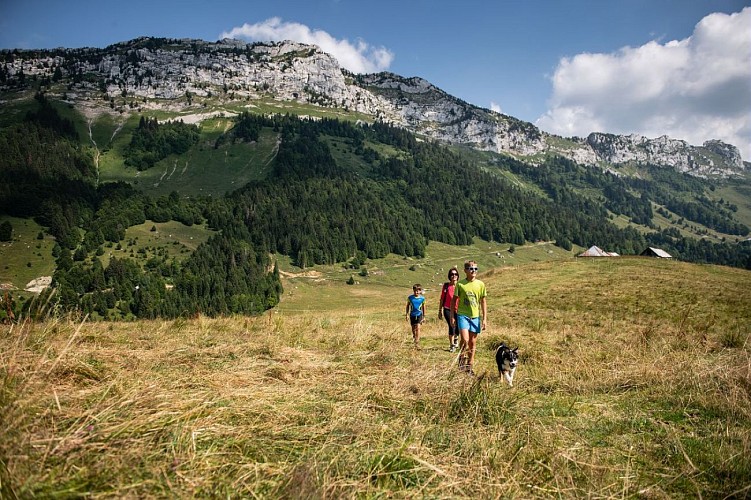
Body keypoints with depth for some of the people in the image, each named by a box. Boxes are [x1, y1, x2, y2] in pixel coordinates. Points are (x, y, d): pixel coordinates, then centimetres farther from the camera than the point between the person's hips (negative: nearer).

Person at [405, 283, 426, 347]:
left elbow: (423, 307, 6)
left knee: (418, 327, -15)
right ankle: (414, 337, 46)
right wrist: (407, 314, 2)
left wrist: (424, 316, 11)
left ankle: (417, 342, -14)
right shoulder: (410, 298, -7)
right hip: (412, 315, 2)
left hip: (419, 314, -2)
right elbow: (407, 306, 5)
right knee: (413, 328, 15)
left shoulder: (422, 298, -7)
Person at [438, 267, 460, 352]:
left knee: (458, 326, 9)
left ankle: (456, 339, 43)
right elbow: (442, 299, 5)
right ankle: (452, 345, 0)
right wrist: (440, 311, 5)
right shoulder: (446, 285, -2)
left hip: (458, 310, 2)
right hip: (447, 309, -1)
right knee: (451, 326, -13)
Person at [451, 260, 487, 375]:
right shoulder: (460, 284, -3)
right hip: (462, 315, -3)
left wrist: (484, 319, 4)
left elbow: (483, 302, 8)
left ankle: (469, 366, 21)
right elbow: (454, 301, 4)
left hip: (475, 316, 3)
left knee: (473, 343, 8)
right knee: (465, 340, -17)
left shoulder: (480, 284, 2)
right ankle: (462, 358, 10)